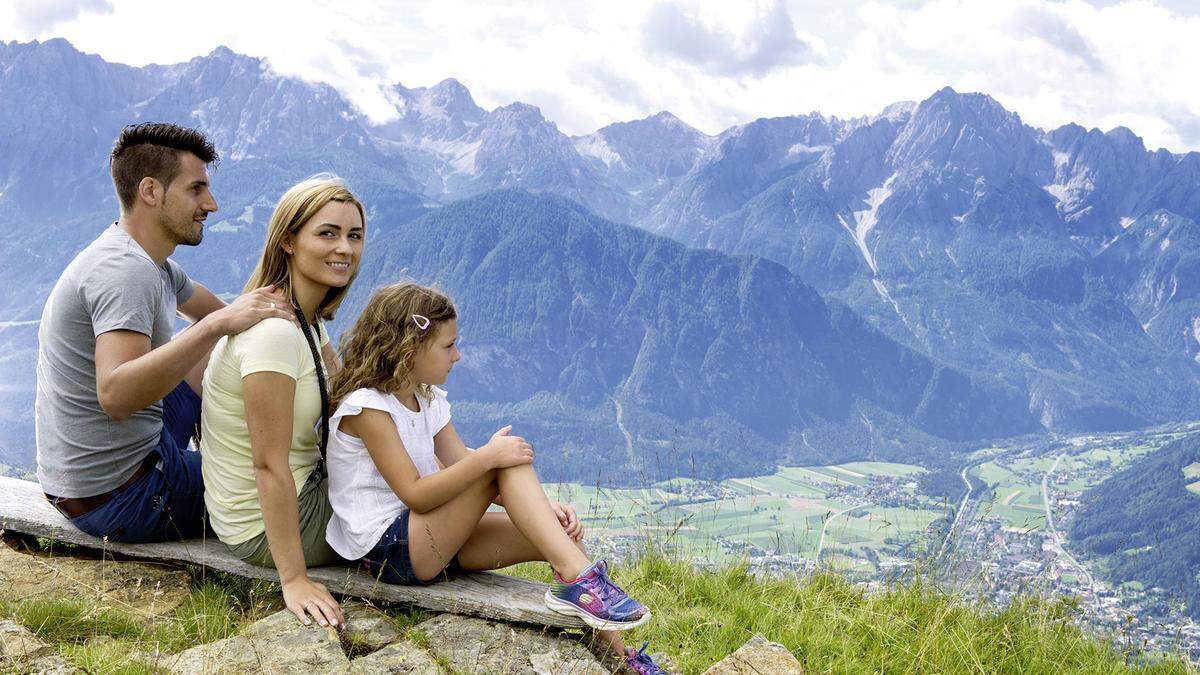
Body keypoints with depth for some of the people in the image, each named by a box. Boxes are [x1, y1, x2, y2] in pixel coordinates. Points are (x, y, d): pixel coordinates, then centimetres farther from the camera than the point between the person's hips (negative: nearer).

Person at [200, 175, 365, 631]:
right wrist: (294, 580, -27)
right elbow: (269, 466, -28)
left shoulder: (310, 321, 2)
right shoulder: (273, 333, -27)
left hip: (300, 488, 9)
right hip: (264, 530, -9)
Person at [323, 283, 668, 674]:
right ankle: (577, 577, -26)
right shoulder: (366, 406, -16)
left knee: (560, 535, -5)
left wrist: (542, 506, -9)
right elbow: (415, 494, -22)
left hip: (432, 539, 9)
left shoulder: (428, 400, 10)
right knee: (503, 458, -23)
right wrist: (487, 457, -29)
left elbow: (464, 472, 3)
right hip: (388, 550, -9)